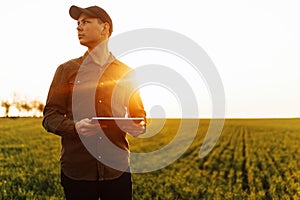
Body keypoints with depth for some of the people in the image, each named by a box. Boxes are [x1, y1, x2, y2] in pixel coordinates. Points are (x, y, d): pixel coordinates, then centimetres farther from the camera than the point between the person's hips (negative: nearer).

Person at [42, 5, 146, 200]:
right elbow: (50, 116, 3)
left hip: (117, 169, 1)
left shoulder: (127, 73, 9)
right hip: (76, 169, -1)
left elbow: (139, 114, 16)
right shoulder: (67, 70, 6)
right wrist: (74, 127, -17)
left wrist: (139, 127, -8)